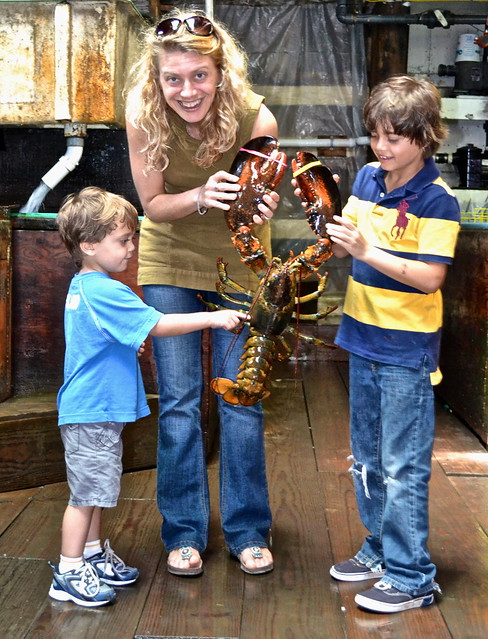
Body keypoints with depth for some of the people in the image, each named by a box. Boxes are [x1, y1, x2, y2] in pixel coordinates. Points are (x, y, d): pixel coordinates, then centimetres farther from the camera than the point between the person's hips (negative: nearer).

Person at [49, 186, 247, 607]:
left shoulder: (83, 288, 11)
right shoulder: (104, 292, -21)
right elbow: (159, 325, -24)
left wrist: (130, 344, 13)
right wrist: (213, 317, -21)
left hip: (98, 410, 10)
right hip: (91, 414, -10)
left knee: (97, 490, 20)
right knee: (87, 493, -1)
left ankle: (94, 556, 33)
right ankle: (69, 574, 9)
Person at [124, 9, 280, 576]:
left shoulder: (256, 119, -25)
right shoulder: (144, 116, -22)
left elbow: (262, 199, -12)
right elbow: (153, 204, -13)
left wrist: (260, 209, -36)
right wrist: (200, 198, -34)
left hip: (239, 259, 0)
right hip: (171, 259, 1)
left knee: (241, 398, 4)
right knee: (178, 402, 2)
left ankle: (247, 530, 20)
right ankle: (184, 531, 18)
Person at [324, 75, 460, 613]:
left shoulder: (437, 200, -14)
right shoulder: (366, 178, 5)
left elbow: (430, 277, -20)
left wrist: (367, 250, -26)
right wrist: (327, 222, -9)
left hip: (407, 349, -7)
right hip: (363, 337, 7)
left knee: (403, 468, 1)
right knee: (366, 460, 19)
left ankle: (411, 577, 14)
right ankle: (380, 549, 36)